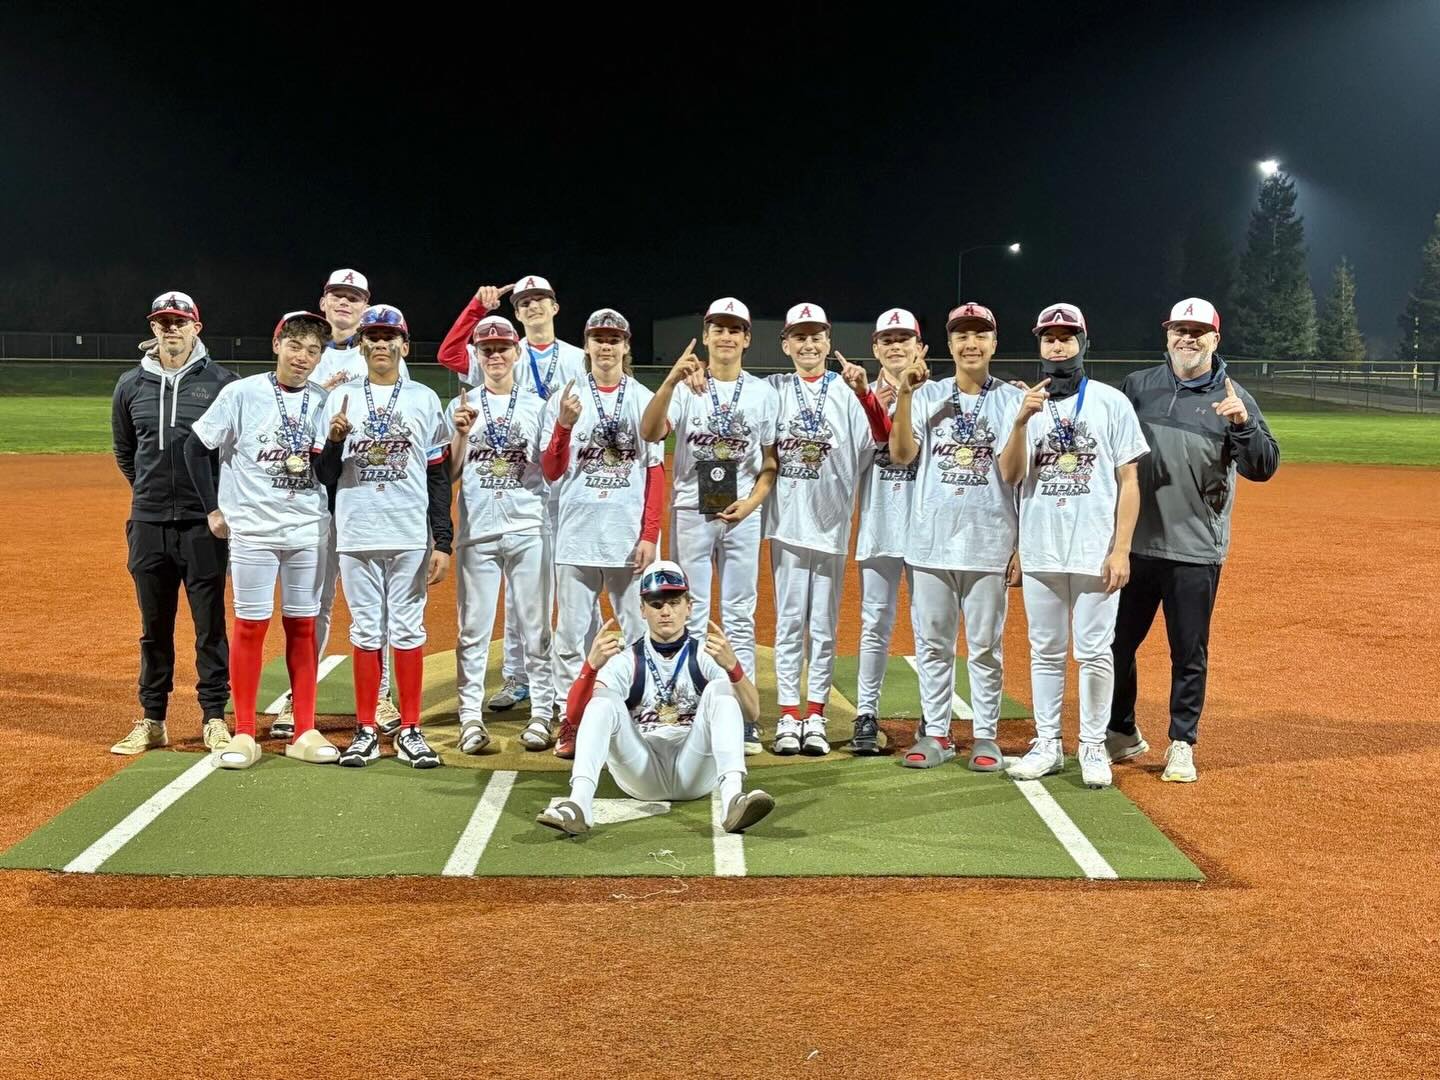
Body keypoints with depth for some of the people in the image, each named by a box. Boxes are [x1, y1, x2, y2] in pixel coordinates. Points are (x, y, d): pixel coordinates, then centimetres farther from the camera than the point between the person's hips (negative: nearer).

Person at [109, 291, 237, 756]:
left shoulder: (221, 382, -2)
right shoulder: (131, 385, 7)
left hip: (204, 524, -3)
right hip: (148, 524, 3)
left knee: (210, 624, 2)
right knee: (154, 626, 10)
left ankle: (215, 718, 11)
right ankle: (152, 721, 19)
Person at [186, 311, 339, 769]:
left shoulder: (323, 402, 3)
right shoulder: (242, 393, -6)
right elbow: (196, 447, 0)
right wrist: (213, 509, -2)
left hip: (308, 530, 3)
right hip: (252, 529, -3)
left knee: (303, 627, 7)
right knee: (250, 627, 1)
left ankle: (304, 732, 14)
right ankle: (244, 734, 10)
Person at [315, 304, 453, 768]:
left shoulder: (425, 399, 5)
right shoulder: (341, 400, 7)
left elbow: (439, 477, 4)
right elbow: (326, 476, 7)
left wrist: (442, 543, -3)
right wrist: (334, 440, -14)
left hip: (411, 536, -1)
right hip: (357, 535, 1)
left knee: (408, 630, 3)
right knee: (365, 631, 6)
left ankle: (410, 731, 12)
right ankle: (366, 731, 14)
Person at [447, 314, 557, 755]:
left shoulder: (536, 407, 10)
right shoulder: (461, 406, 10)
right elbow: (450, 474, 4)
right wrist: (462, 434, -11)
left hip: (528, 528, 0)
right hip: (477, 529, 0)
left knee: (535, 624, 3)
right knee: (473, 627, 0)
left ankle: (542, 711, 9)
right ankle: (471, 716, 4)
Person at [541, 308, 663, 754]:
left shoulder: (645, 400, 7)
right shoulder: (564, 400, 8)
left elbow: (656, 472, 4)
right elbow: (551, 472, 4)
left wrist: (650, 534, -4)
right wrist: (565, 425, -13)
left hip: (630, 536, 0)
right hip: (576, 533, 1)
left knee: (638, 631, 2)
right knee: (572, 632, 3)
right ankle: (571, 721, 11)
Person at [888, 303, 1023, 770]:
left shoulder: (1013, 399, 4)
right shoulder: (927, 395, 8)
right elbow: (901, 455, -5)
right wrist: (904, 394, -15)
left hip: (989, 542, -2)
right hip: (930, 539, 2)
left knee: (985, 645, 5)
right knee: (932, 642, 7)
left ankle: (985, 737, 14)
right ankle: (935, 734, 17)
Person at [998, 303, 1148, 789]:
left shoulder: (1111, 402, 0)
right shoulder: (1026, 404, 7)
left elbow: (1128, 481, -1)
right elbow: (1009, 475, -5)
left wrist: (1121, 549, -8)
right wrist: (1022, 421, -20)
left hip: (1095, 552, -2)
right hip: (1040, 552, 3)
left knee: (1094, 652, 2)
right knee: (1045, 652, 10)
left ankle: (1093, 747, 14)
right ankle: (1046, 745, 19)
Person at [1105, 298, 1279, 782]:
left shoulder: (1233, 399, 1)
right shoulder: (1137, 386, 5)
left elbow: (1263, 468, -7)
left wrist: (1243, 423, -23)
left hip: (1196, 549, -2)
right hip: (1134, 542, 2)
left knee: (1189, 652, 6)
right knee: (1117, 642, 10)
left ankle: (1182, 744, 20)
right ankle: (1122, 733, 28)